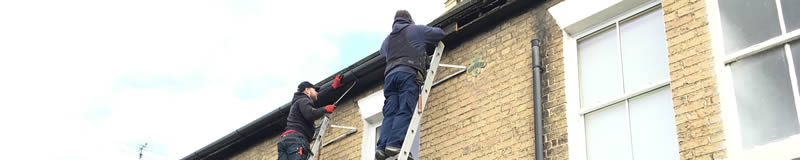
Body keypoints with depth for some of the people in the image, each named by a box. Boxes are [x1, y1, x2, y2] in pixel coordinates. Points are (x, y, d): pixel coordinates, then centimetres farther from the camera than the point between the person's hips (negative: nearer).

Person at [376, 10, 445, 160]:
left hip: (390, 75, 5)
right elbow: (440, 33, 26)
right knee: (405, 111, -16)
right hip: (408, 73, -5)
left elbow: (382, 51, 53)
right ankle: (395, 144, -34)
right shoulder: (416, 30, 18)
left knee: (389, 114, -5)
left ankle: (382, 147, -23)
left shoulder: (388, 39, 32)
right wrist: (425, 44, 43)